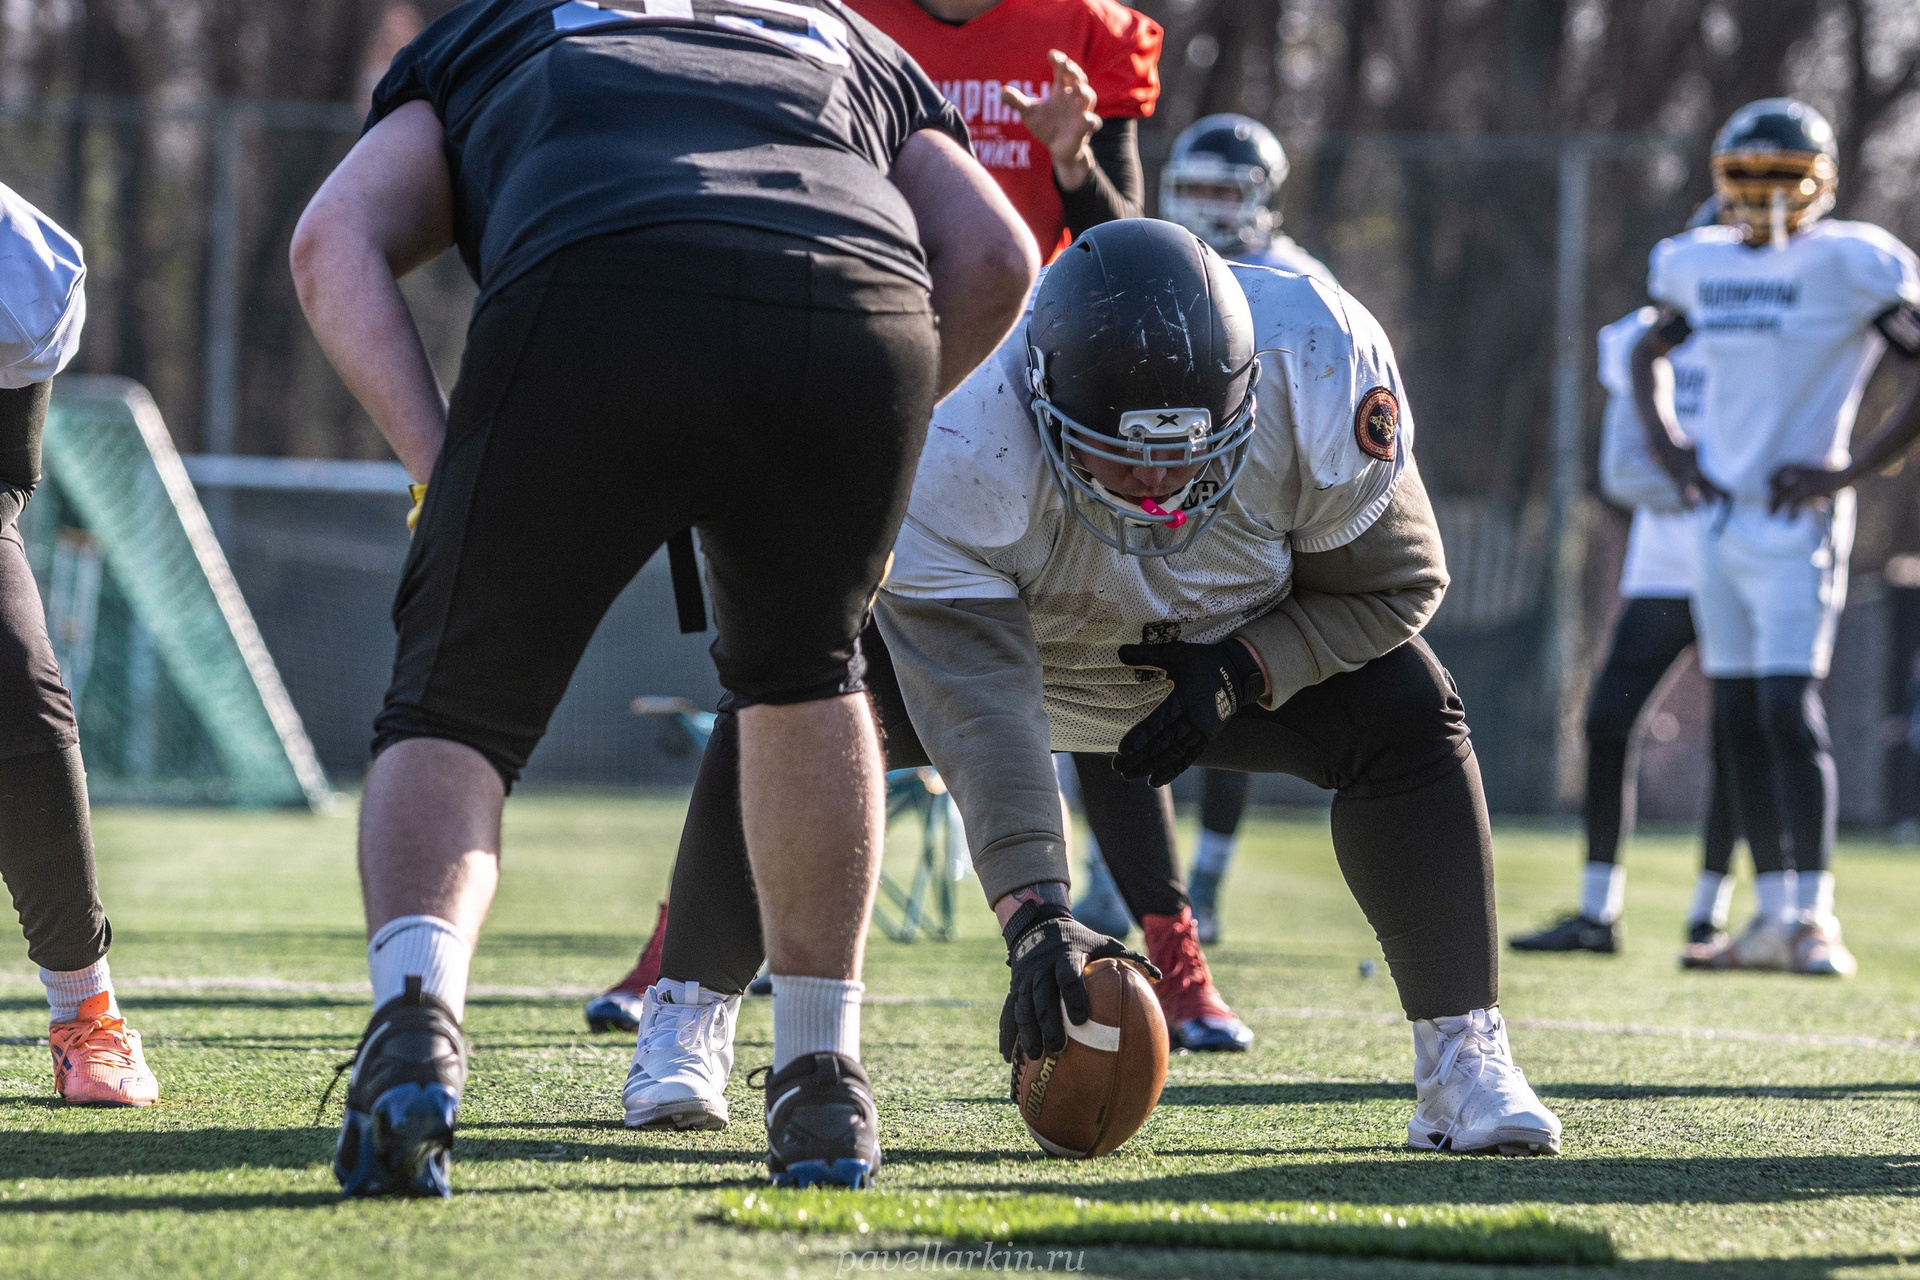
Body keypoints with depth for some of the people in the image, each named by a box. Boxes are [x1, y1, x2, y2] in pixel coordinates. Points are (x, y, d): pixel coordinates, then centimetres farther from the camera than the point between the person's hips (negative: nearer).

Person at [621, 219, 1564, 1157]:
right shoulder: (961, 454, -41)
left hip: (1242, 652, 1)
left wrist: (1239, 674, -31)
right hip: (1008, 642, -1)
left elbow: (1396, 581, -16)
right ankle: (691, 1025, -3)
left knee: (1406, 718, -22)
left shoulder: (1319, 383, -34)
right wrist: (1033, 917, -54)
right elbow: (979, 709, -44)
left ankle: (1464, 1060, -12)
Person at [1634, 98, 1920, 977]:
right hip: (1717, 516, 7)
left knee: (1789, 711, -14)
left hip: (1795, 525, -6)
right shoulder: (1701, 265, 10)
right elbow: (1650, 351, 30)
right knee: (1739, 717, 6)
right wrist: (1664, 441, 12)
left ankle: (1814, 917, -9)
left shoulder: (1847, 263, -9)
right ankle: (1773, 917, 12)